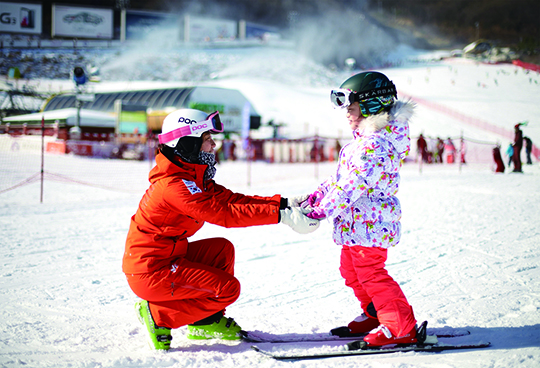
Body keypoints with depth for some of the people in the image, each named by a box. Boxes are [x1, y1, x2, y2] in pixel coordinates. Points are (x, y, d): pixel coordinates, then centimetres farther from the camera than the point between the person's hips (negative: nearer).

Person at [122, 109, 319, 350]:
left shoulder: (192, 176, 9)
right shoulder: (174, 185, -23)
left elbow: (231, 199, 4)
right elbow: (224, 214, -29)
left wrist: (284, 203, -5)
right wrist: (280, 215, -30)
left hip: (165, 256, 10)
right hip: (151, 273, -10)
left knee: (221, 248, 13)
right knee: (228, 288, -10)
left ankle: (208, 321, 15)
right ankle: (157, 315, -5)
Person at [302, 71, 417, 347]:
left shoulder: (375, 143, -22)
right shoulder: (365, 138, 15)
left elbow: (353, 185, -27)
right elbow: (341, 178, 20)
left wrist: (323, 210, -25)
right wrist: (317, 195, 15)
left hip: (368, 219, -11)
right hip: (356, 222, 11)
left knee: (370, 273, -9)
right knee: (351, 270, 20)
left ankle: (402, 327, -6)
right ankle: (374, 314, 35)